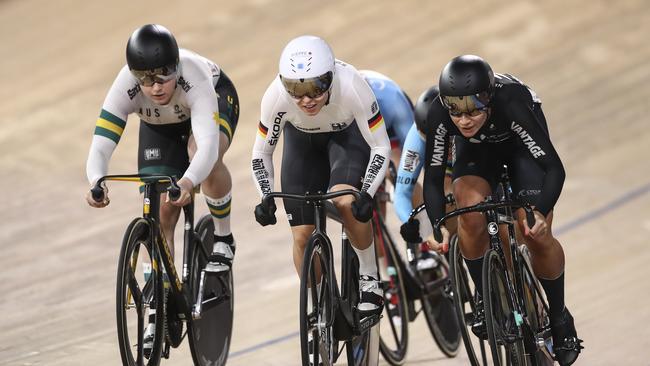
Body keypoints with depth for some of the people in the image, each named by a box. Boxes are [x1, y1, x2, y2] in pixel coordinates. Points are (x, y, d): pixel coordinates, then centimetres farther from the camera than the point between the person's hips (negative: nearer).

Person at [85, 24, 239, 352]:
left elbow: (208, 144, -54)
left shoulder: (194, 78, -43)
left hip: (216, 101, -3)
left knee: (202, 154, -36)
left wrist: (188, 182, -72)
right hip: (159, 126, 3)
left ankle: (223, 237, -12)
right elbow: (100, 147, -41)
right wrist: (95, 182, -63)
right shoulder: (125, 89, -36)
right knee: (160, 211, -7)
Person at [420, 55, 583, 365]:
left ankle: (559, 317, 8)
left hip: (520, 143, -2)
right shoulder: (439, 115, -34)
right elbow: (433, 178, -24)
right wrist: (439, 226, -38)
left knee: (536, 235, -15)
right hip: (475, 150, 2)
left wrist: (540, 212, -55)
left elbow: (554, 167, -40)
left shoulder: (511, 104, -42)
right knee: (471, 214, -28)